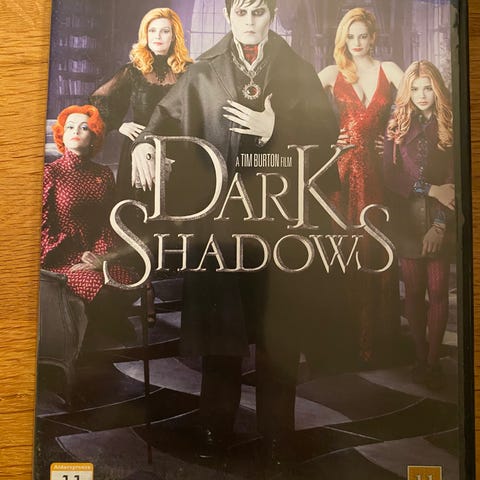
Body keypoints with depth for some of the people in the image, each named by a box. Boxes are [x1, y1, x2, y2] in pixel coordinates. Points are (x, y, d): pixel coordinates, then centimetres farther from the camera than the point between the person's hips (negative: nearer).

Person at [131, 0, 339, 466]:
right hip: (219, 214, 0)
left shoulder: (297, 70, 10)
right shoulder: (204, 71, 11)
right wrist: (143, 142, -12)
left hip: (279, 214, 0)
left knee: (277, 326, 3)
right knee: (220, 320, 6)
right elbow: (168, 114, 8)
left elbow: (325, 132, 2)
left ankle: (276, 433, 20)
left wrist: (274, 128, -12)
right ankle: (215, 426, 24)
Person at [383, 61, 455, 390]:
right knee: (414, 291, 7)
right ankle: (421, 357, 21)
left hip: (439, 224, -1)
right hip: (406, 222, 1)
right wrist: (431, 189, -12)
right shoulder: (397, 127, 6)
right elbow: (391, 177, -2)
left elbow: (452, 180, -4)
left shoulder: (449, 126, 2)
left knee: (438, 292, 0)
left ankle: (434, 360, 14)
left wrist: (439, 224, -13)